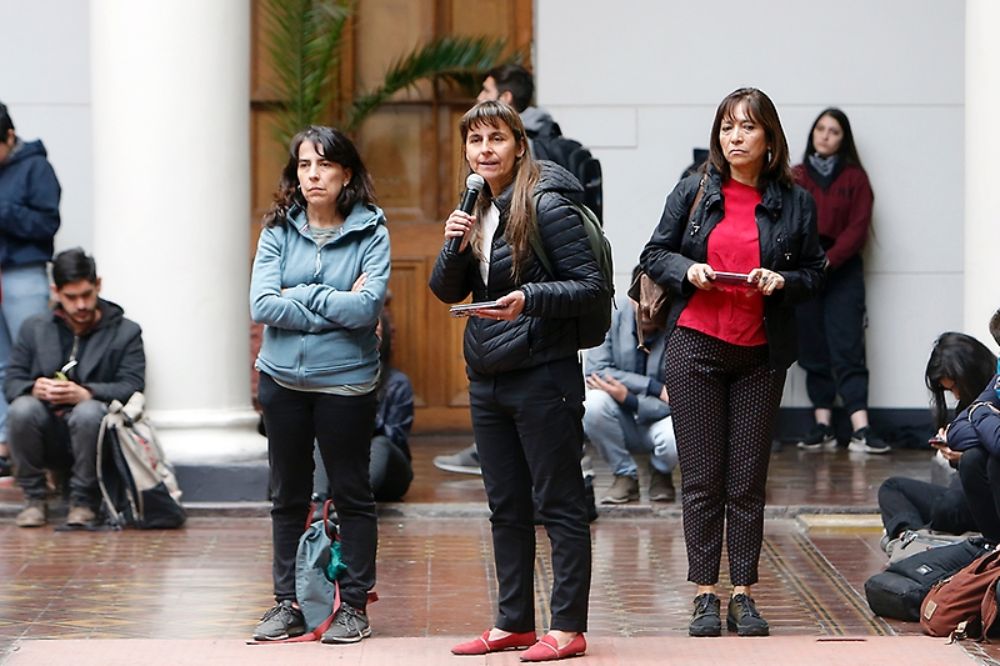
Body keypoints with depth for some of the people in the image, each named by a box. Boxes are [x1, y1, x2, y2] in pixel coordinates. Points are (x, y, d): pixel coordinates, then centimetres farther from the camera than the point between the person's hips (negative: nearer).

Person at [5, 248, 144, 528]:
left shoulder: (125, 333, 6)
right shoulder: (34, 329, 13)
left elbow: (132, 387, -8)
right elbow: (11, 382, 6)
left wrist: (86, 394, -27)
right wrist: (34, 388, -20)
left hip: (93, 431, -2)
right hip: (47, 439, 2)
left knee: (88, 412, -36)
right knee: (22, 408, -30)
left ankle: (83, 502, -17)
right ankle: (34, 500, -12)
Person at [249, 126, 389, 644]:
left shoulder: (370, 233, -6)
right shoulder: (279, 231, 1)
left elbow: (366, 309, -18)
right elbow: (262, 305, -11)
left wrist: (302, 295, -11)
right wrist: (336, 304, -13)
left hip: (346, 382, -3)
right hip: (283, 380, 3)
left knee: (352, 495, 7)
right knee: (288, 497, 11)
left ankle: (354, 605, 15)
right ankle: (288, 604, 20)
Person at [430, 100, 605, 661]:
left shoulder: (547, 205, -11)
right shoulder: (479, 210, 11)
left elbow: (593, 285, -13)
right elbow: (447, 292, 12)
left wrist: (529, 298, -26)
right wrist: (455, 245, -6)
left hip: (543, 376, -8)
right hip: (487, 377, 8)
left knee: (559, 504, -3)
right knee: (506, 507, 13)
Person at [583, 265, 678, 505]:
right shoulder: (614, 319, -9)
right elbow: (595, 370, -19)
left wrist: (630, 399, -27)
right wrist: (655, 388, -25)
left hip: (658, 421, -2)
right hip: (623, 427, 2)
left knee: (675, 439, -36)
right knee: (594, 403, -31)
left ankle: (661, 474, 4)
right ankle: (625, 476, -7)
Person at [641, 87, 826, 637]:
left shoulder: (795, 203, 5)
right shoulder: (694, 193, 5)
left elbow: (814, 272, 9)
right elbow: (654, 255, 10)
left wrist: (782, 281, -11)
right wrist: (688, 271, -9)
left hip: (761, 354, 0)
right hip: (696, 348, 0)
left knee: (748, 479, 2)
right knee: (702, 478, 0)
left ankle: (743, 594, 9)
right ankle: (705, 596, 5)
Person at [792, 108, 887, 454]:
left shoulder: (854, 178, 4)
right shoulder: (795, 177, 10)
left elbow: (858, 228, -3)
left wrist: (828, 260, -15)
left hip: (842, 272, -2)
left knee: (847, 350, -9)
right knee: (813, 351, 2)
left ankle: (861, 430, -15)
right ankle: (822, 427, 4)